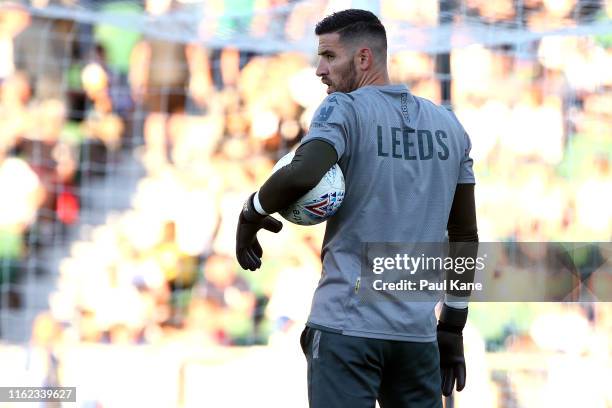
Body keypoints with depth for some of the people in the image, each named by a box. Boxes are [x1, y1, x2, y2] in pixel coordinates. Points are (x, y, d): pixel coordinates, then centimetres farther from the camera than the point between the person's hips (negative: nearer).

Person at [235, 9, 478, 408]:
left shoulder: (345, 110, -4)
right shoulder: (448, 125, 14)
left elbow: (302, 174, -25)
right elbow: (465, 236, 17)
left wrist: (252, 212, -6)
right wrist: (453, 328, 22)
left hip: (347, 326, -5)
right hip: (418, 331, 5)